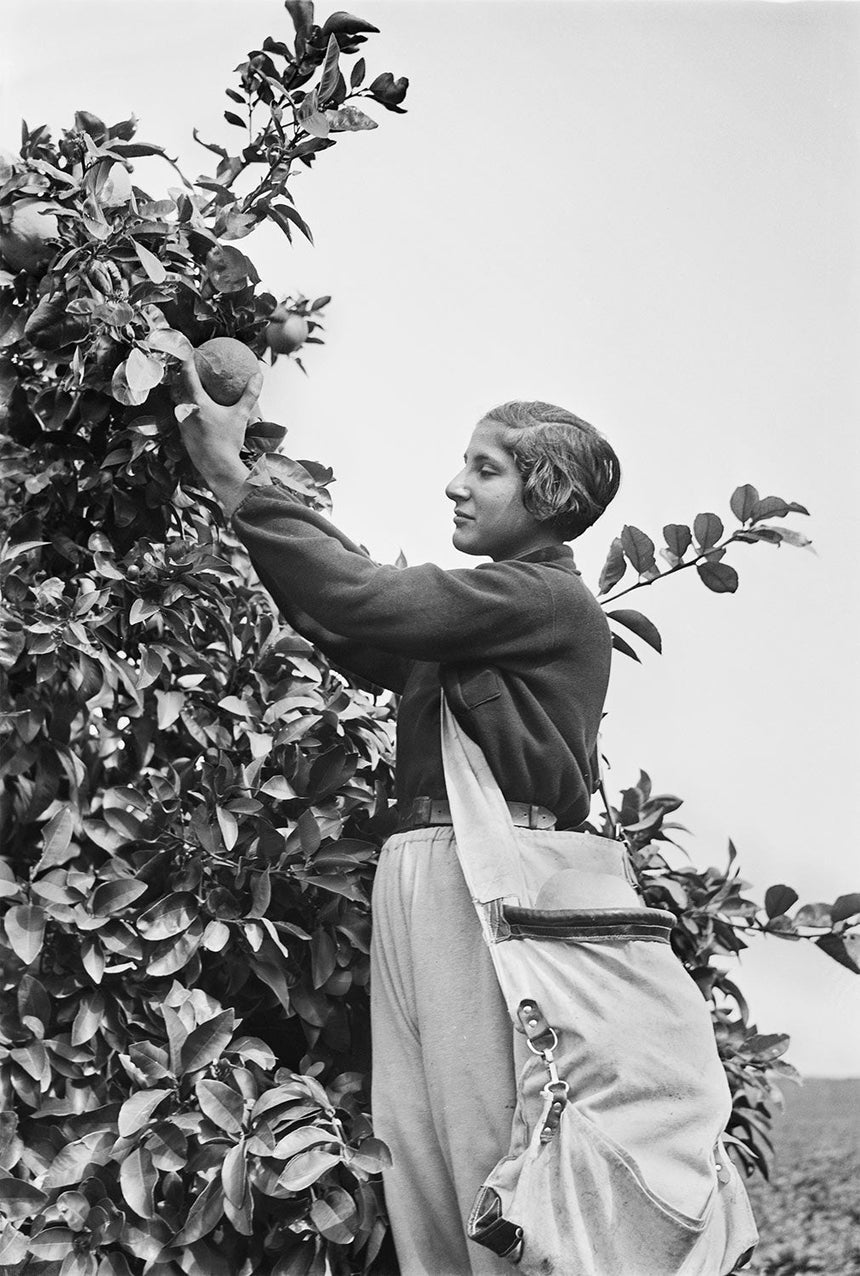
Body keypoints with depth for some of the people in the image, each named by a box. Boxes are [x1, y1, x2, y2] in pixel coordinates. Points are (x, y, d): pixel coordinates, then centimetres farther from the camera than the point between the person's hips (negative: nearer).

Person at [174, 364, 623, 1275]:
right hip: (415, 865, 9)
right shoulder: (482, 607, 25)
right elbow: (345, 631, 17)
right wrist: (233, 480, 11)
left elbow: (369, 599, -13)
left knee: (486, 1135, -9)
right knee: (412, 1144, 5)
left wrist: (234, 478, -9)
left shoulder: (551, 596, -4)